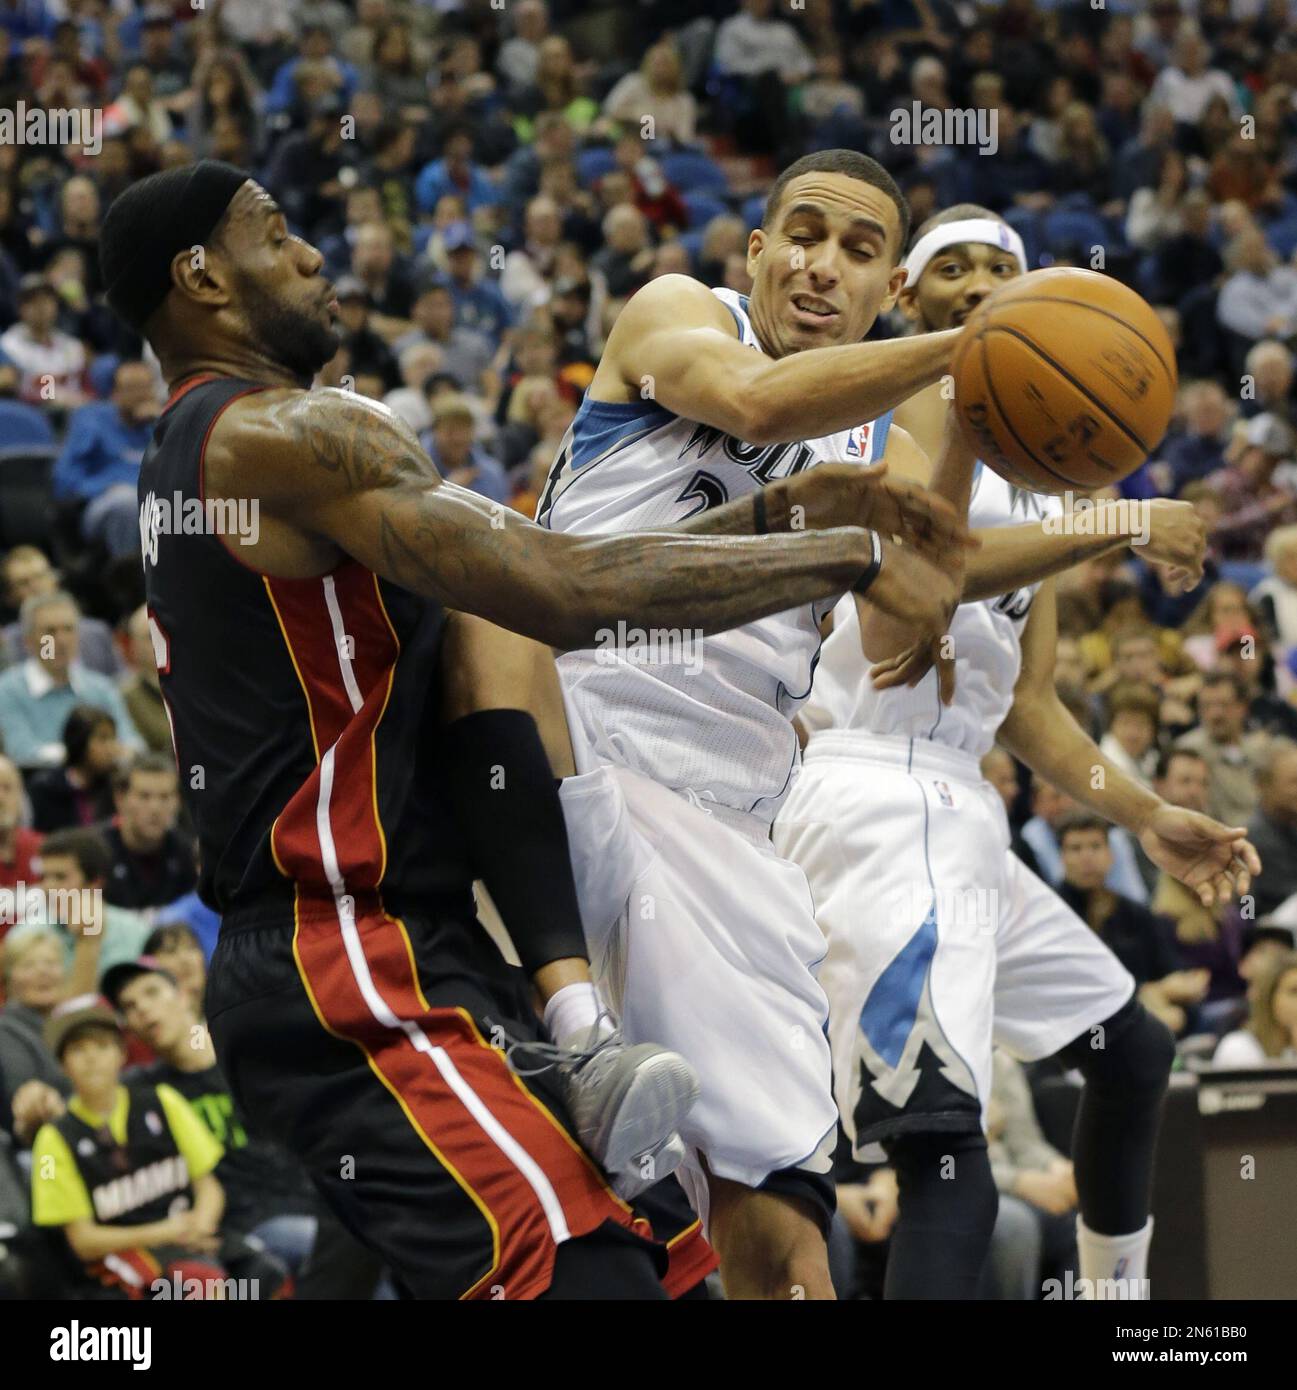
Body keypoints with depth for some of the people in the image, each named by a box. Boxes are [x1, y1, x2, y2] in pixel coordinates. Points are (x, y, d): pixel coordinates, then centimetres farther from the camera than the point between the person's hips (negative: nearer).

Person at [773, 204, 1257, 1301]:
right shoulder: (933, 395, -4)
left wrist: (1148, 820, 19)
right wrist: (1120, 529, -19)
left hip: (954, 812, 10)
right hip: (887, 793, -10)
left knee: (1133, 1048, 26)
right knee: (945, 1157, -25)